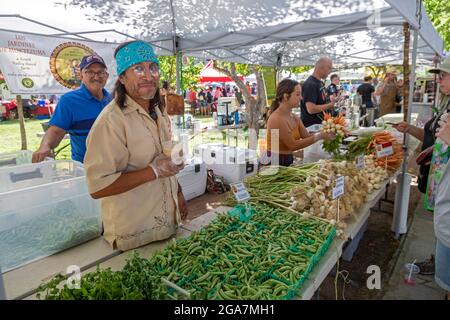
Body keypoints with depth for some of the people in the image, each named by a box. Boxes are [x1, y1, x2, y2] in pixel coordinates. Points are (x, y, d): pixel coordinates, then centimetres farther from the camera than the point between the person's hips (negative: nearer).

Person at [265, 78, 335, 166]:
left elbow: (307, 136, 1)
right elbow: (292, 145, -18)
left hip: (288, 161, 7)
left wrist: (324, 133, -13)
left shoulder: (295, 118, 7)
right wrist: (318, 136, -17)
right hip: (275, 162, -7)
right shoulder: (276, 118, -17)